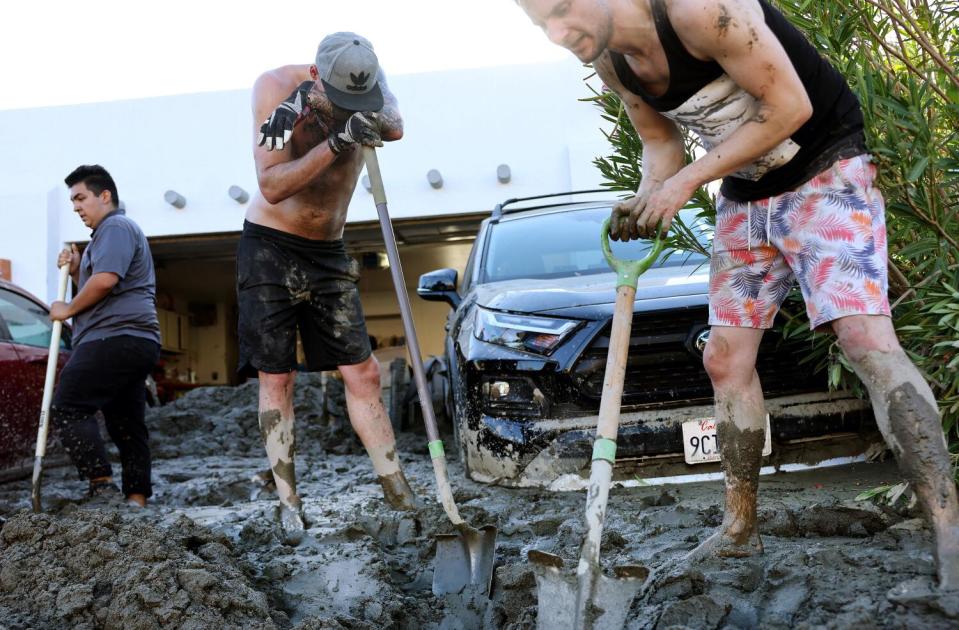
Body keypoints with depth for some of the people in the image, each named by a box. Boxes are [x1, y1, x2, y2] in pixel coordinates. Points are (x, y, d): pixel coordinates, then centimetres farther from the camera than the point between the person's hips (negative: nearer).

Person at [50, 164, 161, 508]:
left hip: (115, 338, -11)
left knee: (67, 408, -13)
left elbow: (105, 280, -21)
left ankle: (102, 485, -20)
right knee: (126, 424, 7)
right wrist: (76, 270, 15)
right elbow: (97, 293, 32)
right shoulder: (113, 232, 29)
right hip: (136, 341, 11)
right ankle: (137, 498, 5)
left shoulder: (115, 227, -5)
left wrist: (67, 309, -9)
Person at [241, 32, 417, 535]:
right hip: (269, 248, -3)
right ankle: (288, 502, 7)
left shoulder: (370, 91, -7)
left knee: (363, 373, 1)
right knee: (275, 377, -1)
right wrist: (336, 143, -33)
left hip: (329, 254, 3)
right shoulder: (276, 86, -15)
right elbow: (272, 186, -23)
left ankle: (400, 496, 6)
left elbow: (395, 128, -30)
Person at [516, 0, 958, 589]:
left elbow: (790, 106, -24)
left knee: (868, 341, -22)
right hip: (744, 197, 8)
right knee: (726, 360, 6)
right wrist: (648, 199, -11)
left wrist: (687, 182, -22)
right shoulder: (611, 63, -2)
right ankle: (740, 530, 19)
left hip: (826, 167, -8)